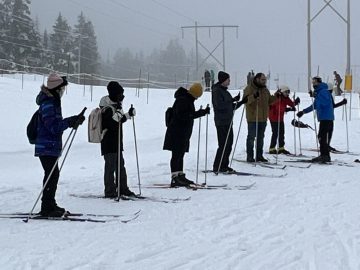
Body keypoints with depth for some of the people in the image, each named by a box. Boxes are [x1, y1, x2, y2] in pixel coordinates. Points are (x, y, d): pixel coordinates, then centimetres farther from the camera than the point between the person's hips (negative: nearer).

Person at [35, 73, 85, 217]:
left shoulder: (53, 101, 16)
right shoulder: (48, 104, -17)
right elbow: (54, 126, -23)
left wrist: (73, 121, 10)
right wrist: (71, 121, -24)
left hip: (51, 146, 10)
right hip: (47, 147, -10)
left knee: (53, 175, 14)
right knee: (52, 175, -9)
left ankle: (50, 205, 22)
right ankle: (47, 208, -6)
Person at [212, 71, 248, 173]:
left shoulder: (225, 91, 19)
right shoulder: (217, 91, -9)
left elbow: (231, 107, 22)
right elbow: (219, 105, -22)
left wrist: (241, 102, 12)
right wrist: (233, 100, -21)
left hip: (228, 121, 9)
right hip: (222, 121, -9)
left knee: (229, 144, 10)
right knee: (223, 144, -9)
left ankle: (224, 165, 17)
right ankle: (217, 167, -4)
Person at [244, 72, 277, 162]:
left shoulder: (265, 89, 14)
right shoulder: (249, 89, -9)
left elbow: (269, 101, 20)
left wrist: (276, 97, 3)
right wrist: (254, 96, -37)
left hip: (263, 118, 7)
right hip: (252, 118, -7)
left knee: (261, 137, 12)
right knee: (251, 137, -2)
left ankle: (259, 156, 20)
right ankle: (249, 156, 3)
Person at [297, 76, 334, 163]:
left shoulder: (323, 91, -10)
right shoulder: (318, 92, 21)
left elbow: (325, 103, -27)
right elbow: (314, 106, 30)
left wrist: (316, 96, -28)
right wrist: (303, 112, 31)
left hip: (326, 118, -10)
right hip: (323, 118, 10)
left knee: (322, 137, -14)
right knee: (321, 137, 11)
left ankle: (325, 155, -15)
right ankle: (323, 155, 15)